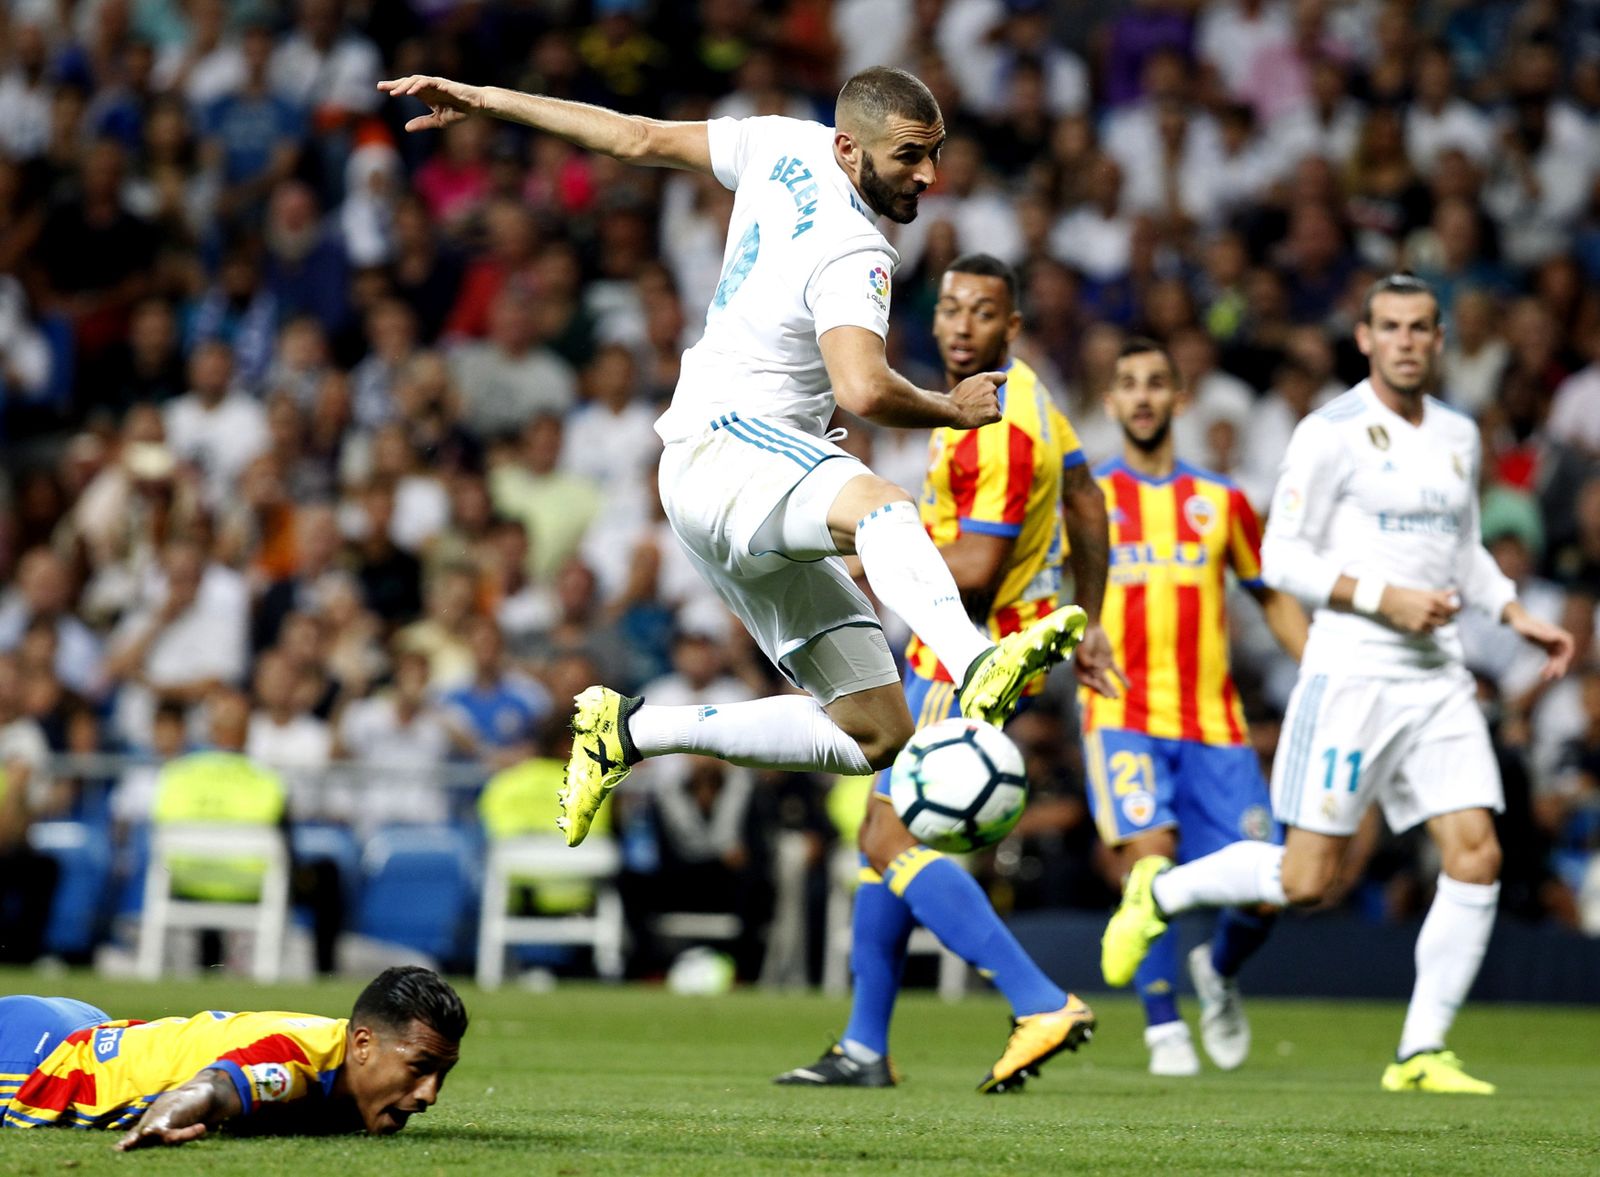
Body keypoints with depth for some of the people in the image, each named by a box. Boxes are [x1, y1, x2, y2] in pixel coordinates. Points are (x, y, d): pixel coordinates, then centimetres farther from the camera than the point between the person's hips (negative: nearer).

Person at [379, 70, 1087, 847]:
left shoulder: (784, 147, 11)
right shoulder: (852, 258, -15)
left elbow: (641, 140, 17)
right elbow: (864, 390, -31)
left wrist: (488, 101, 26)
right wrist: (953, 411, -11)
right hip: (724, 443, -10)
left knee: (875, 733, 2)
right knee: (881, 504, -43)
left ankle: (629, 733, 13)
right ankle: (976, 665, -72)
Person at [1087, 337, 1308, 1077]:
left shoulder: (1220, 500, 14)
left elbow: (1273, 599, 19)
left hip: (1214, 724, 2)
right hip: (1124, 716, -2)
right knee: (1150, 854, -23)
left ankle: (1220, 973, 26)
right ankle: (1163, 1027, -11)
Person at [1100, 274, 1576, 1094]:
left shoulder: (1459, 436, 14)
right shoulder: (1332, 434, -7)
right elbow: (1281, 559, -9)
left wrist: (1517, 617, 14)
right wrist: (1386, 598, -17)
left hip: (1439, 679, 6)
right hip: (1351, 676, -6)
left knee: (1477, 855, -8)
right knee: (1306, 879, -6)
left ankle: (1422, 1053, 0)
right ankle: (1160, 892, 20)